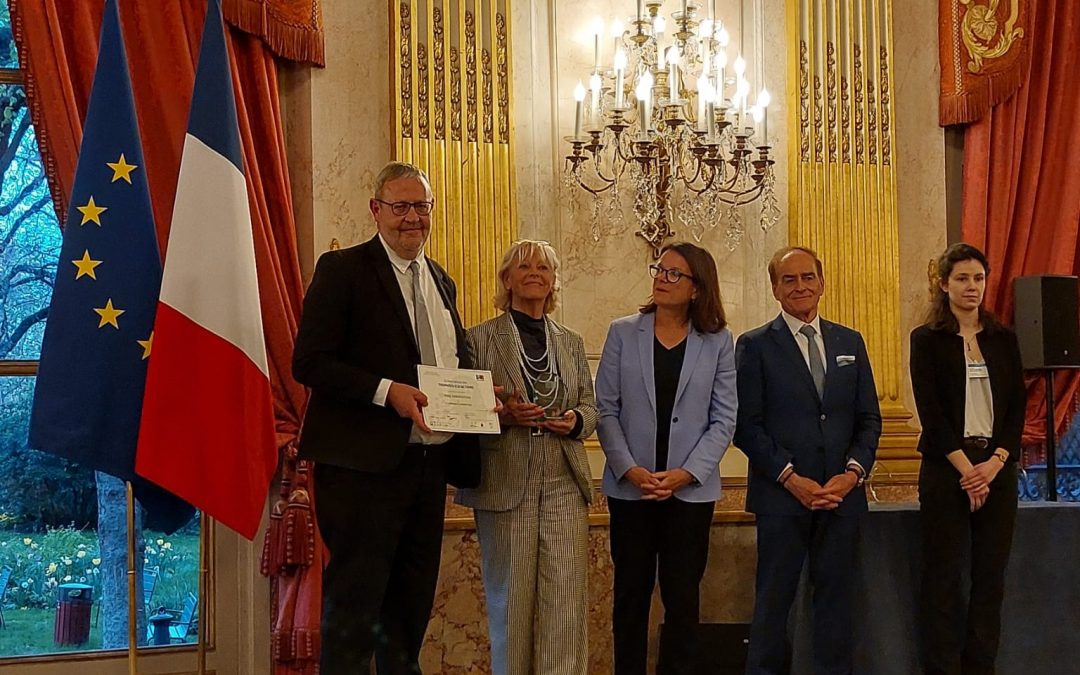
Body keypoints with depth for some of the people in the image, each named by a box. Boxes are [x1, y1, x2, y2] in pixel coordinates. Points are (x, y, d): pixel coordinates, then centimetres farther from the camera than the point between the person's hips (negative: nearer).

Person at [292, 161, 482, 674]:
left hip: (430, 460, 7)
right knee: (355, 602, -3)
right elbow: (309, 362, -13)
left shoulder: (442, 282, 17)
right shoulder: (342, 269, -5)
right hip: (366, 463, -7)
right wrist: (386, 391, -23)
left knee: (413, 604, 15)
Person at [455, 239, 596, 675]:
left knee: (566, 596, -4)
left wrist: (576, 421, -6)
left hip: (564, 482, 3)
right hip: (506, 482, -3)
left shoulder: (572, 342, 16)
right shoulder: (480, 339, 3)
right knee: (511, 597, 3)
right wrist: (504, 414, -17)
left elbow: (590, 406, 16)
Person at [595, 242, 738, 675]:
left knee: (682, 597, 5)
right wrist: (630, 469, -11)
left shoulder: (717, 341, 2)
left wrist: (686, 473, -12)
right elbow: (606, 408, 0)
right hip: (630, 488, 1)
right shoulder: (623, 333, 3)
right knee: (631, 594, 7)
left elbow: (723, 419, -1)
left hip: (691, 490, 0)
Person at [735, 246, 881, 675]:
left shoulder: (851, 343, 12)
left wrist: (854, 471, -5)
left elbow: (869, 418, 11)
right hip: (782, 496, -3)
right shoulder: (755, 346, 0)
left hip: (842, 493, 3)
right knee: (774, 600, 3)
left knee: (835, 596, 8)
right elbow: (746, 426, -5)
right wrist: (791, 478, -13)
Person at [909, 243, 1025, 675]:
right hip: (947, 468, -3)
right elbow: (930, 410, -6)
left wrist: (995, 462, -9)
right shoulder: (927, 339, 1)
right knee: (945, 575, -1)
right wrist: (965, 467, -13)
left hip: (998, 468, 3)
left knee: (991, 574, 4)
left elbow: (1017, 408, 6)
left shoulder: (1004, 340, 11)